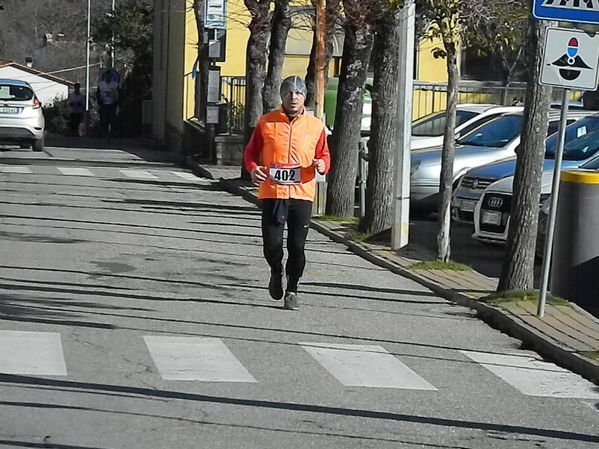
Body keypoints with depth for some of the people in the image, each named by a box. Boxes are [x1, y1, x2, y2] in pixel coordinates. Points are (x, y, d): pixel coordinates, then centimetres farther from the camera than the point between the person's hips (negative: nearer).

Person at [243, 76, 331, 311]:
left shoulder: (315, 125, 6)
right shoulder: (266, 122, 3)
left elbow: (324, 155, 14)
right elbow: (251, 151, 11)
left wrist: (322, 165, -8)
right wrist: (252, 168, -9)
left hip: (302, 194, 1)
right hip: (272, 193, 0)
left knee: (297, 246, 0)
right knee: (271, 244, -5)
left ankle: (292, 289, 19)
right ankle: (276, 272, 29)